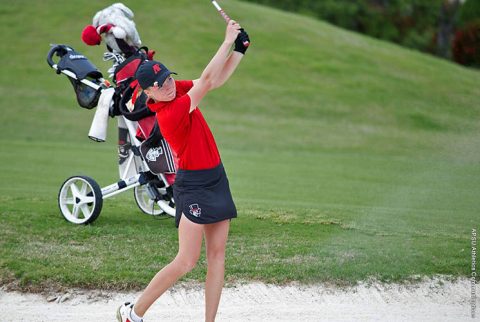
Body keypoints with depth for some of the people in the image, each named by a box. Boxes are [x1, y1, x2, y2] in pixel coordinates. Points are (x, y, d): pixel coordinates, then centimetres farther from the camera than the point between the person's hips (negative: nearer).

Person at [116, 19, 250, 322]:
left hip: (216, 180, 9)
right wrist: (228, 41, -23)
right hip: (193, 186, -9)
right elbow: (207, 81, -27)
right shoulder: (170, 113, -25)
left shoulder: (178, 90, 0)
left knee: (217, 255, 4)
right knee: (187, 261, -11)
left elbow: (217, 79, 8)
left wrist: (239, 49, -6)